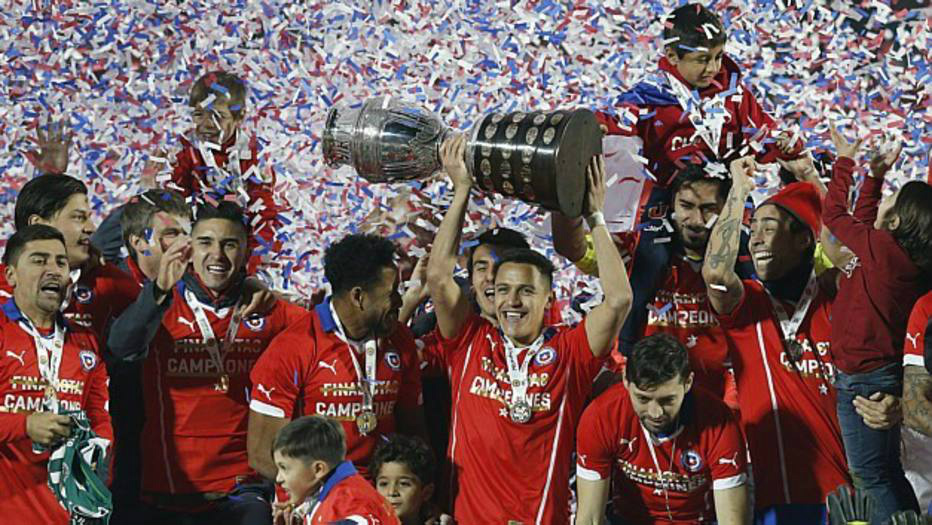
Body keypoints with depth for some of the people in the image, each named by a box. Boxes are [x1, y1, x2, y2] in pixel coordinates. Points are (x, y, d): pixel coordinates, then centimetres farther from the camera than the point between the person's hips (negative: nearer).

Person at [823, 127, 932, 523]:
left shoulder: (884, 248, -20)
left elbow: (834, 216, -6)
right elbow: (864, 225, 21)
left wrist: (846, 162, 6)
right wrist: (875, 175, 22)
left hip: (862, 377, -9)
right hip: (882, 371, 9)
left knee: (872, 477, -4)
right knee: (886, 474, 18)